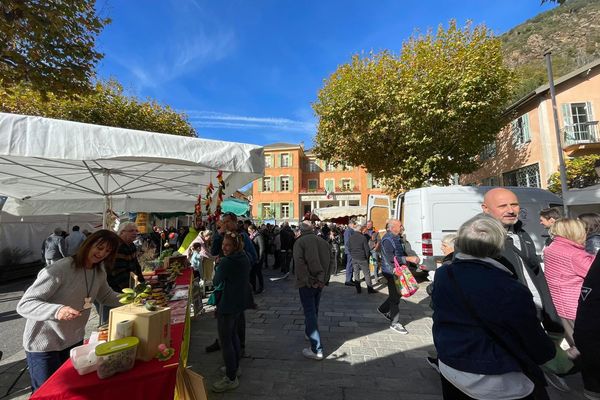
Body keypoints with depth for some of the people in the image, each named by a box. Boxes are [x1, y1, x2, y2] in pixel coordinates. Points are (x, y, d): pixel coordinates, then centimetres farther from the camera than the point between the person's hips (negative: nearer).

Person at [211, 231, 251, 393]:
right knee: (233, 335, 24)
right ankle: (235, 367, 41)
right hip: (239, 303, 9)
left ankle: (231, 378, 18)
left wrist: (218, 265, -1)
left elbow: (216, 281, -13)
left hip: (227, 306, -9)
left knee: (225, 341, 5)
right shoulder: (244, 259, 1)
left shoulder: (227, 262, -25)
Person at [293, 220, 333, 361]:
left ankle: (316, 349, 1)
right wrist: (324, 279, 4)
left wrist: (308, 281, -17)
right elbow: (331, 261, 4)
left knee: (310, 313, 0)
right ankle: (309, 332, 44)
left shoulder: (300, 242, -10)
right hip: (320, 282, 6)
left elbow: (299, 263, -22)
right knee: (314, 310, 23)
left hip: (307, 283, -6)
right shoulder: (323, 242, 7)